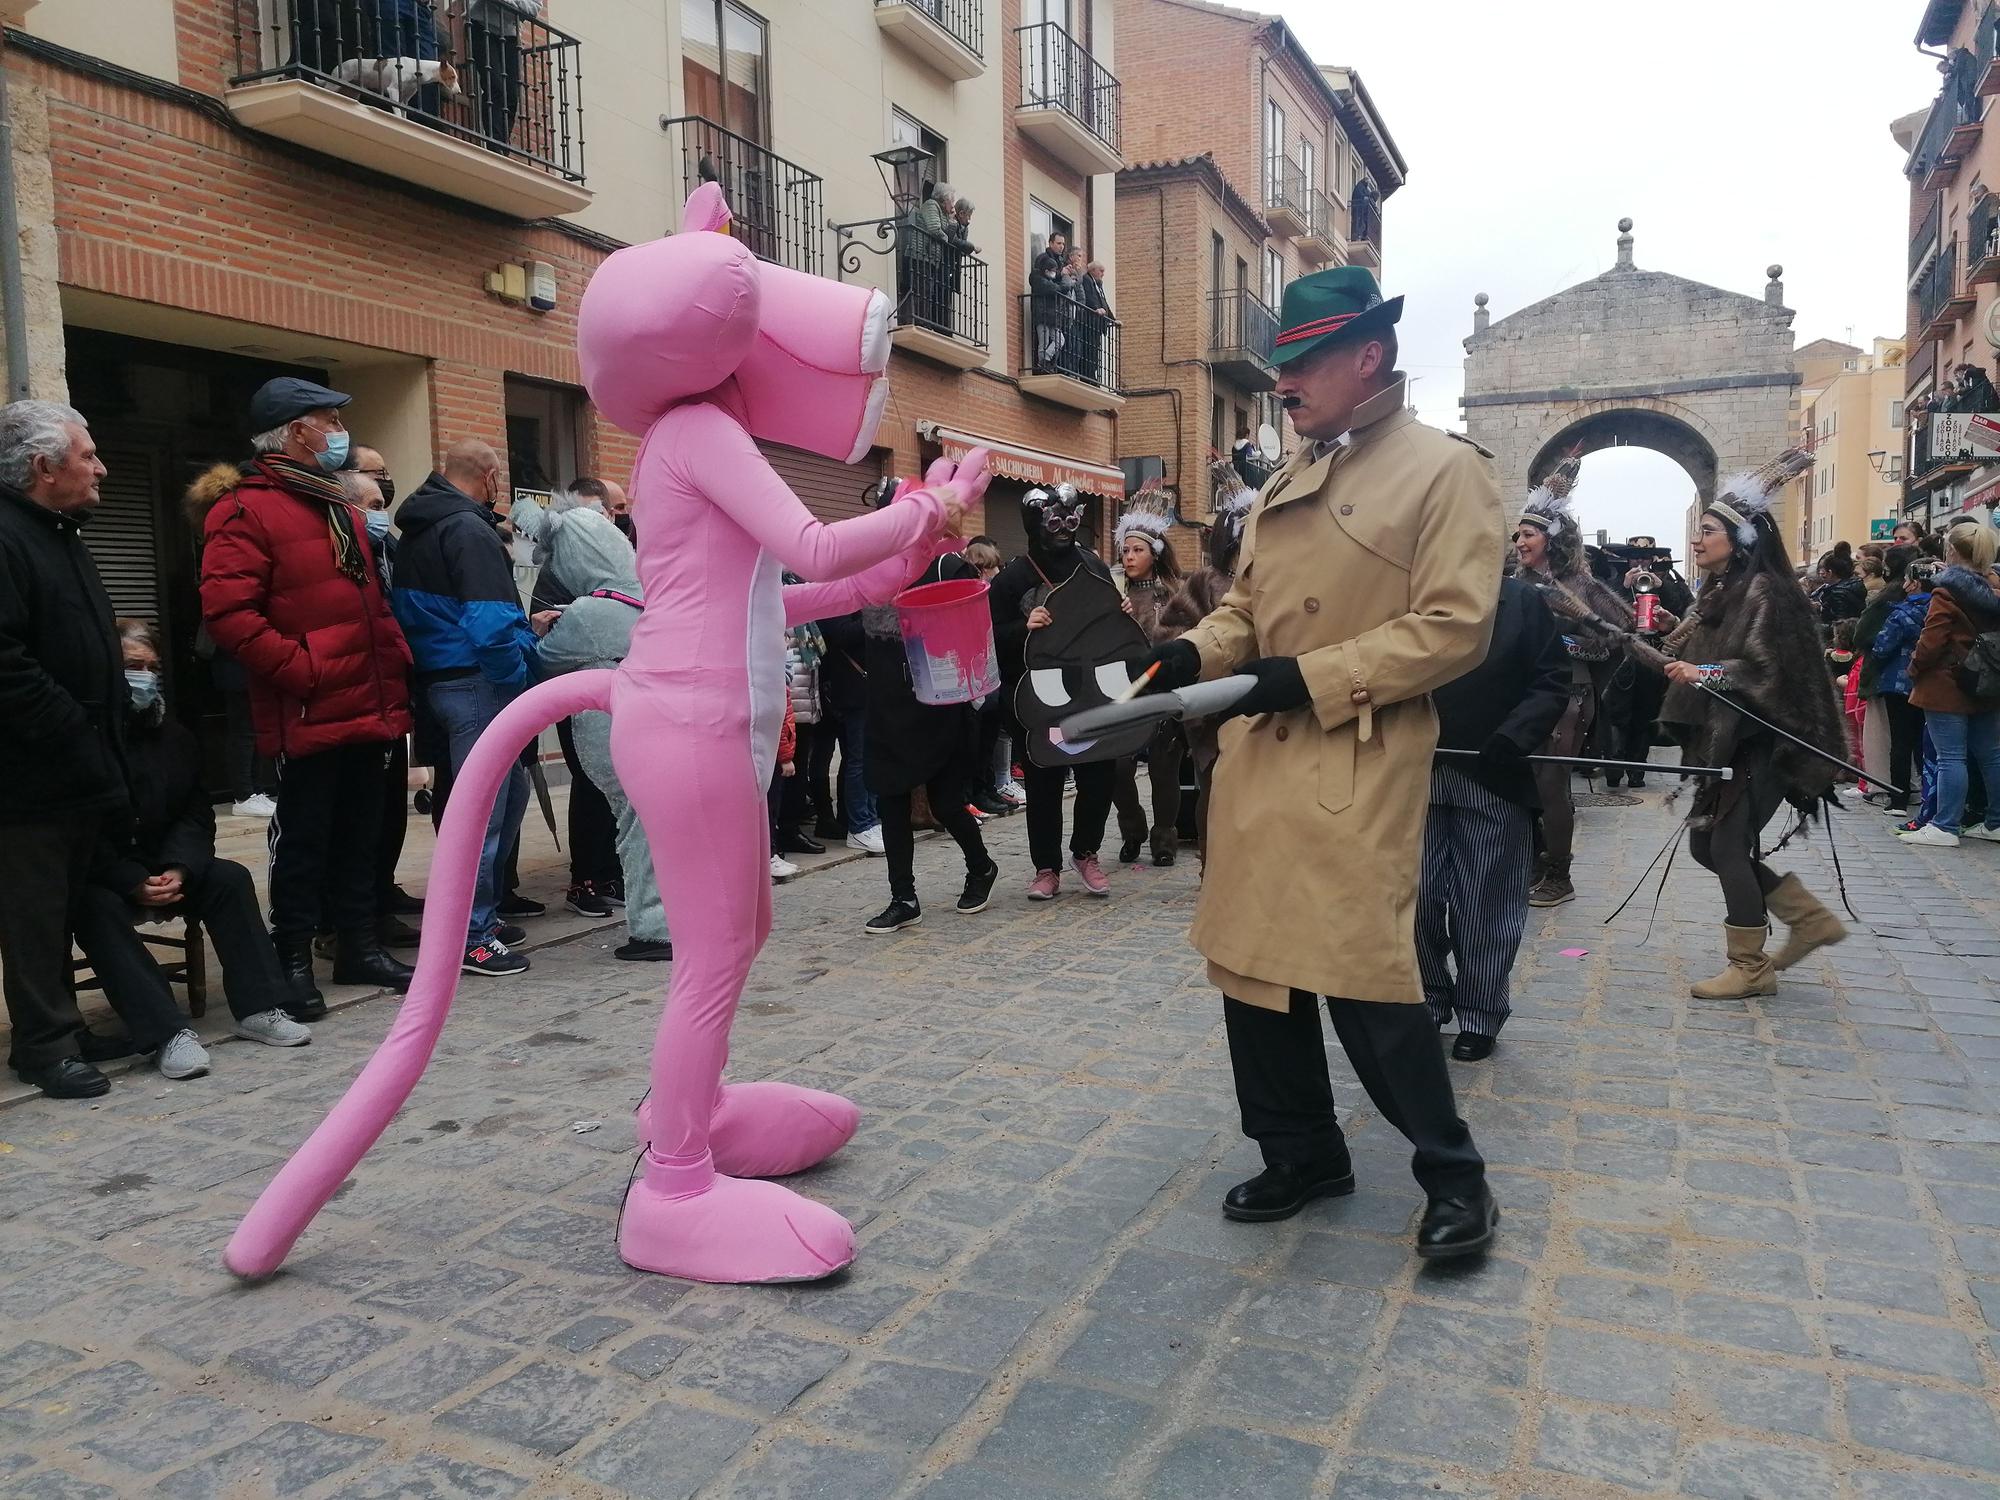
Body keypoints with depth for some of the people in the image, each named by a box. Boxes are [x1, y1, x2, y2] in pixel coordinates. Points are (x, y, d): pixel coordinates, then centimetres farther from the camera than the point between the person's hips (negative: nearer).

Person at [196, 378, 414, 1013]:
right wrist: (299, 668, -20)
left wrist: (395, 660, 12)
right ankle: (293, 961, 14)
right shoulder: (245, 509, -9)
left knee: (360, 836, 15)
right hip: (308, 717, -8)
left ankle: (359, 946, 26)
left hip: (370, 709, 8)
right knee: (303, 841, 2)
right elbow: (228, 612, -18)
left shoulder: (340, 506, 19)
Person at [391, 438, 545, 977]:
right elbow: (489, 625, -24)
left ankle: (485, 906, 30)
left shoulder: (418, 531, 17)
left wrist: (525, 625, 25)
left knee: (509, 789, 21)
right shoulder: (470, 530, -15)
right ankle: (472, 937, 4)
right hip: (476, 684, -10)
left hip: (440, 679, 10)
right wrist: (518, 681, -11)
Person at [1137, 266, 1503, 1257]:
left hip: (1359, 765, -8)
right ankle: (1302, 1154, 28)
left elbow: (1454, 627, -14)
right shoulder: (1287, 485, 18)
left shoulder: (1444, 469, -5)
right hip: (1257, 758, 8)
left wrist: (1310, 678, -18)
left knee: (1365, 973, -8)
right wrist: (1191, 655, 1)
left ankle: (1453, 1176, 14)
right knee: (1250, 956, 10)